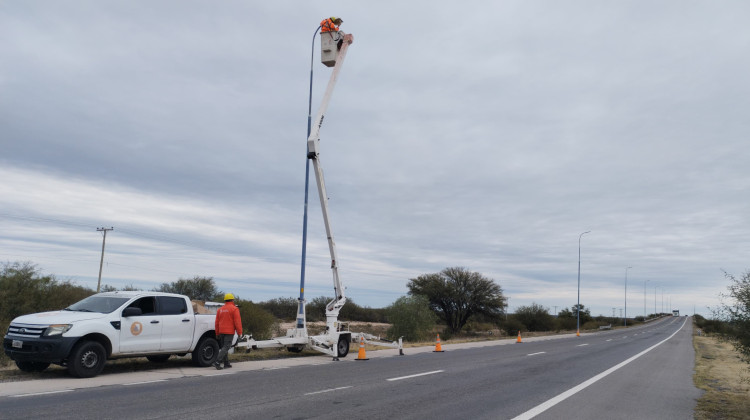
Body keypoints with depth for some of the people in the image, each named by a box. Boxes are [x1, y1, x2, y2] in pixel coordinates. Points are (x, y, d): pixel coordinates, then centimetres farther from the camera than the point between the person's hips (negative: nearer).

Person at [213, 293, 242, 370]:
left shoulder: (220, 309, 12)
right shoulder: (234, 309, -7)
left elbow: (217, 323, 14)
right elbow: (237, 322, -12)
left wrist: (217, 333, 20)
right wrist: (239, 332, -7)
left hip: (221, 332, 6)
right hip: (229, 332, -6)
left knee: (224, 347, 14)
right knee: (226, 347, -7)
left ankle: (227, 363, 17)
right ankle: (217, 362, -19)